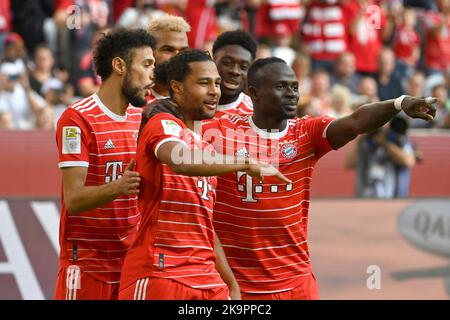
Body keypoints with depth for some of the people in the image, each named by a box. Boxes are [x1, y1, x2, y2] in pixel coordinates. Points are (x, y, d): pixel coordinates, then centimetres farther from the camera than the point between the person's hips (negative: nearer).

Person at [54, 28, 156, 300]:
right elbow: (74, 199, -18)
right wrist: (116, 188, -34)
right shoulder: (77, 119, -11)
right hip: (87, 262, -6)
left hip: (133, 259, 6)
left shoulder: (142, 117, 13)